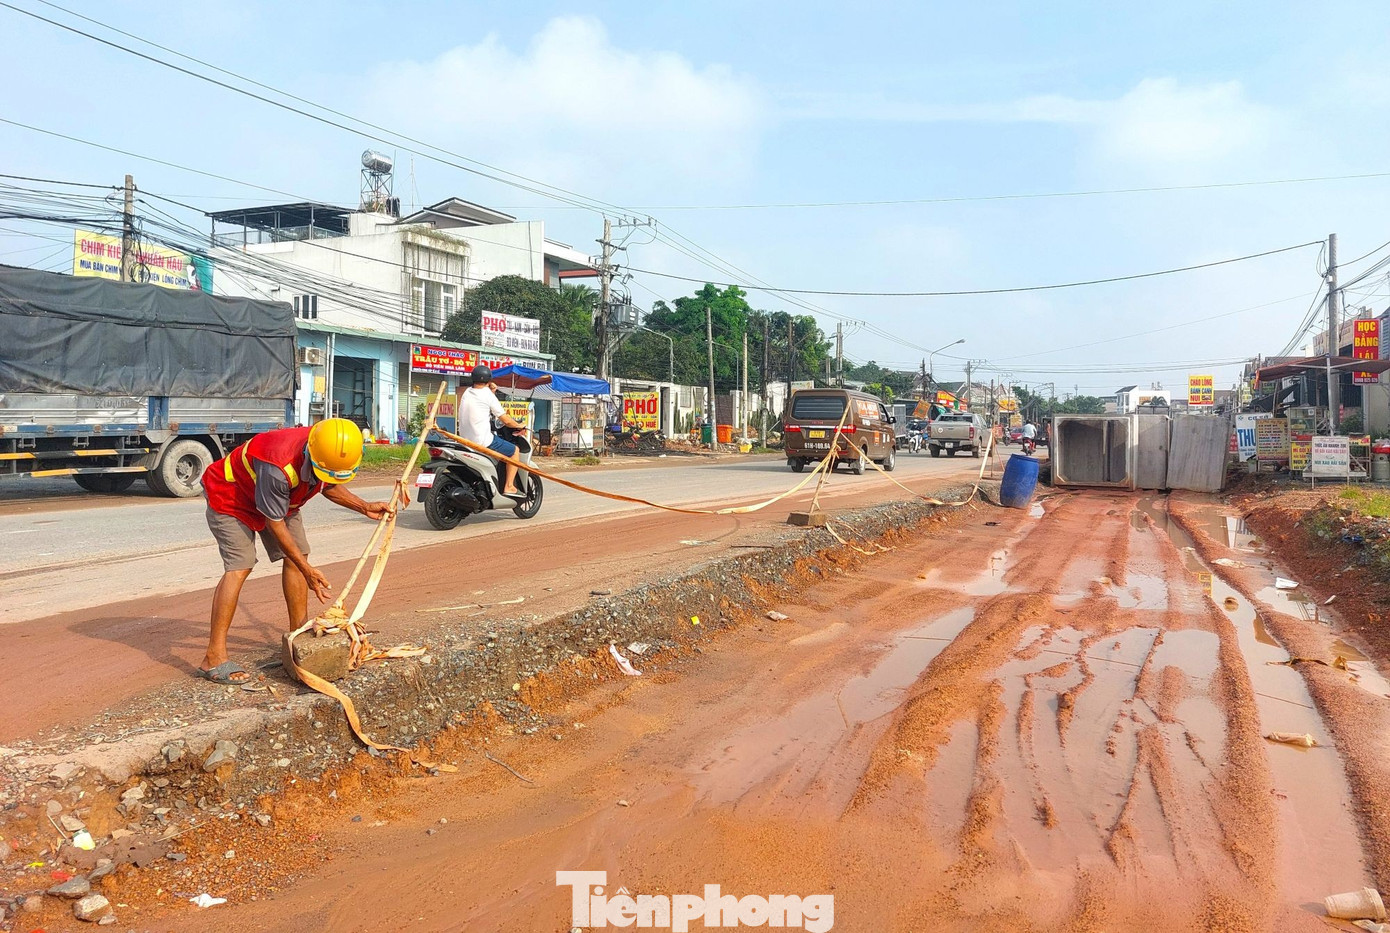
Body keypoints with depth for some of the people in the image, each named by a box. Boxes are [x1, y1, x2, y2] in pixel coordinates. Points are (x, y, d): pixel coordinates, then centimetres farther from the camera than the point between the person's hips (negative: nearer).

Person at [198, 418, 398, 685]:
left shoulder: (331, 457, -19)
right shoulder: (278, 468, -42)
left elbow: (328, 486, 5)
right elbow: (275, 524, -30)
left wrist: (365, 508, -8)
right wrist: (308, 572, -26)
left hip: (278, 498, 8)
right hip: (229, 496, -8)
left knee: (296, 556, 3)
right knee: (239, 567, -19)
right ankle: (214, 659, -18)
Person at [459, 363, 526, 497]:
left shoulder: (467, 392, 11)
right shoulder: (487, 394, -9)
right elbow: (506, 420, -7)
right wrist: (519, 425, 11)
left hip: (465, 440, 8)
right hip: (483, 441, -8)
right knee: (514, 450, 7)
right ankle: (509, 487, 0)